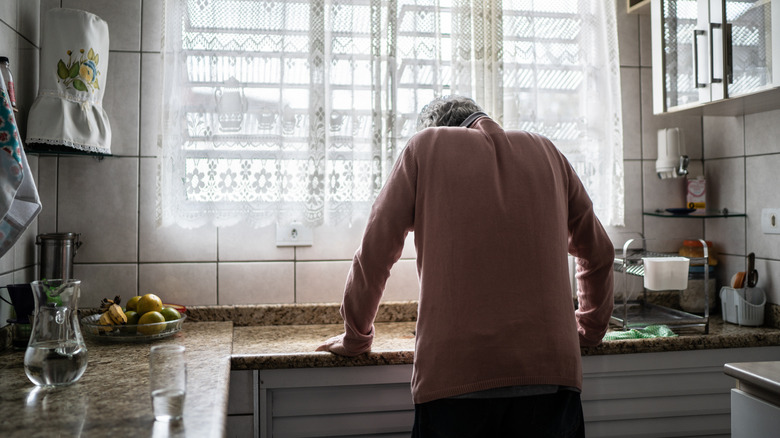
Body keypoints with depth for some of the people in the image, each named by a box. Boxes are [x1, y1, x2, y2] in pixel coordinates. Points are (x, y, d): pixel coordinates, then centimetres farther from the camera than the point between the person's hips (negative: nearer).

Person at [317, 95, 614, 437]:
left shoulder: (425, 145, 7)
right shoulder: (546, 152, 16)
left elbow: (374, 255, 5)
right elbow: (599, 254, 24)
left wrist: (355, 338, 19)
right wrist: (590, 329, 37)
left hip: (455, 372, -2)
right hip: (549, 371, 3)